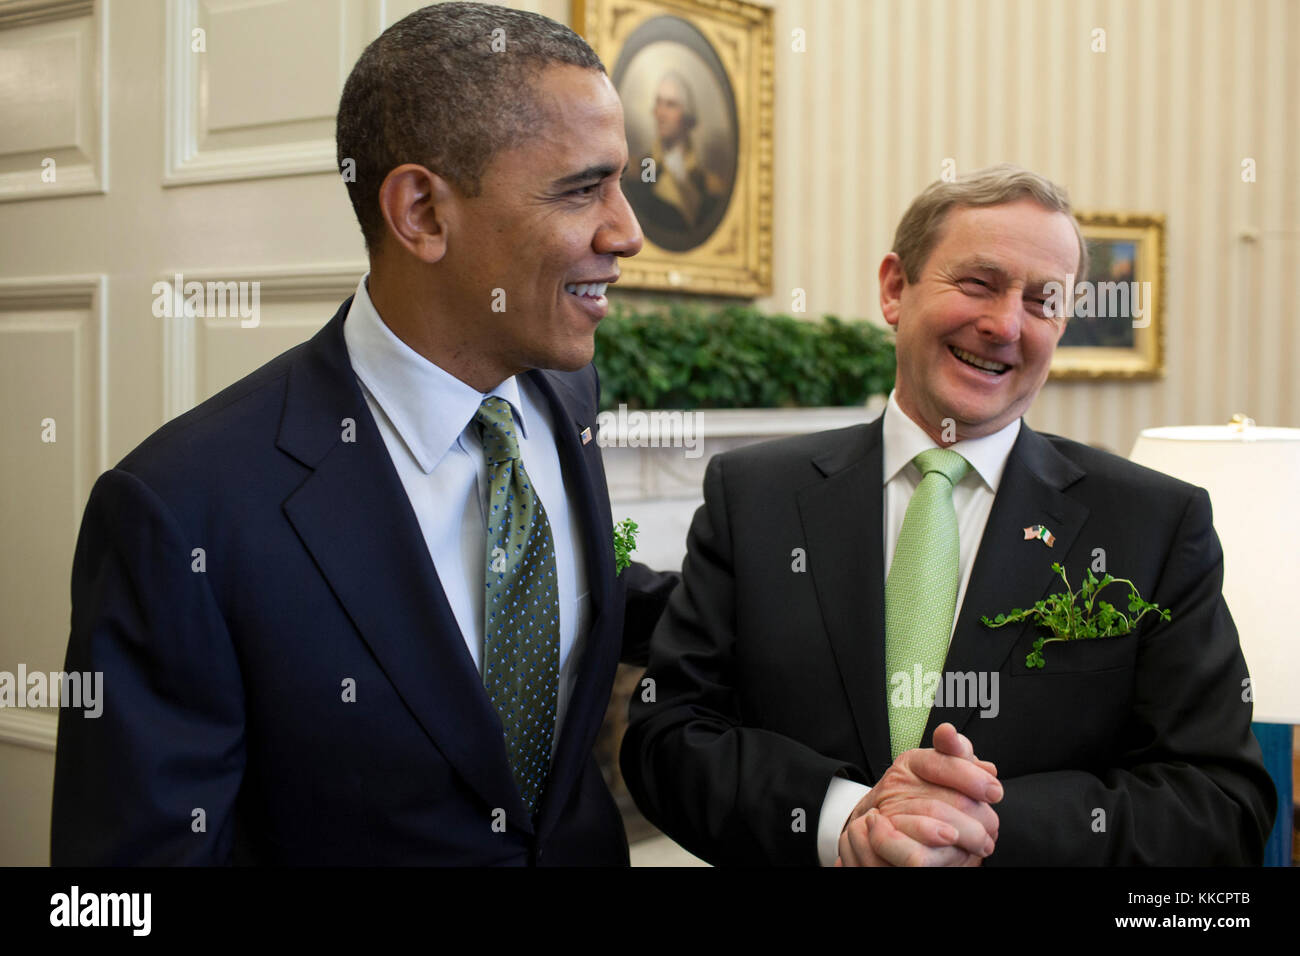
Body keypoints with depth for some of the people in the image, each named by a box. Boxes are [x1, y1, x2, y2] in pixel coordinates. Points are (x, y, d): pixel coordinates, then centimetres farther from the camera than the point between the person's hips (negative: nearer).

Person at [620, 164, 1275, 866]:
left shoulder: (1161, 524, -10)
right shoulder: (749, 494, -8)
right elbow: (664, 735, -11)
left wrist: (995, 828, -28)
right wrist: (840, 817, -28)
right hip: (808, 848, 1)